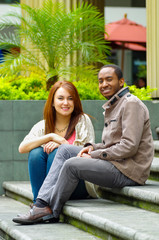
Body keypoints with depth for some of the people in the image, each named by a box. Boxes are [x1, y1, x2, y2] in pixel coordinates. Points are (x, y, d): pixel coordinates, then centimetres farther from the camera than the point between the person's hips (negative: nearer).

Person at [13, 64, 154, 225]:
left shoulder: (131, 104, -12)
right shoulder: (112, 106, 20)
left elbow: (129, 147, -20)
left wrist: (94, 155, -14)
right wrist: (93, 147, 3)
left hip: (129, 171, -10)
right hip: (116, 164, 10)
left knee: (72, 164, -21)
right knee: (65, 150, 5)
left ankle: (52, 212, -4)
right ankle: (42, 204, -7)